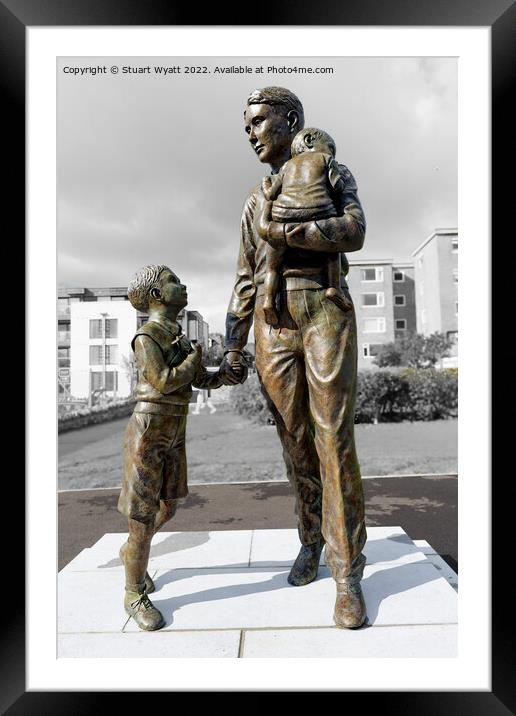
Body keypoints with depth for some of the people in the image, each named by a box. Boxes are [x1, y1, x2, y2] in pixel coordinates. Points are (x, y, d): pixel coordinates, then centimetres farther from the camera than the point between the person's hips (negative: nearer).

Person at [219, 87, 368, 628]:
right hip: (272, 321, 4)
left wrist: (282, 232, -12)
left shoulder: (333, 173, 13)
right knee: (294, 441, 6)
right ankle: (311, 541, 24)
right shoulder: (255, 200, 23)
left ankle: (347, 572, 2)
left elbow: (354, 232, -8)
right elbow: (245, 279, 18)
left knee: (333, 441, -7)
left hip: (325, 313, -4)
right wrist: (232, 347, 11)